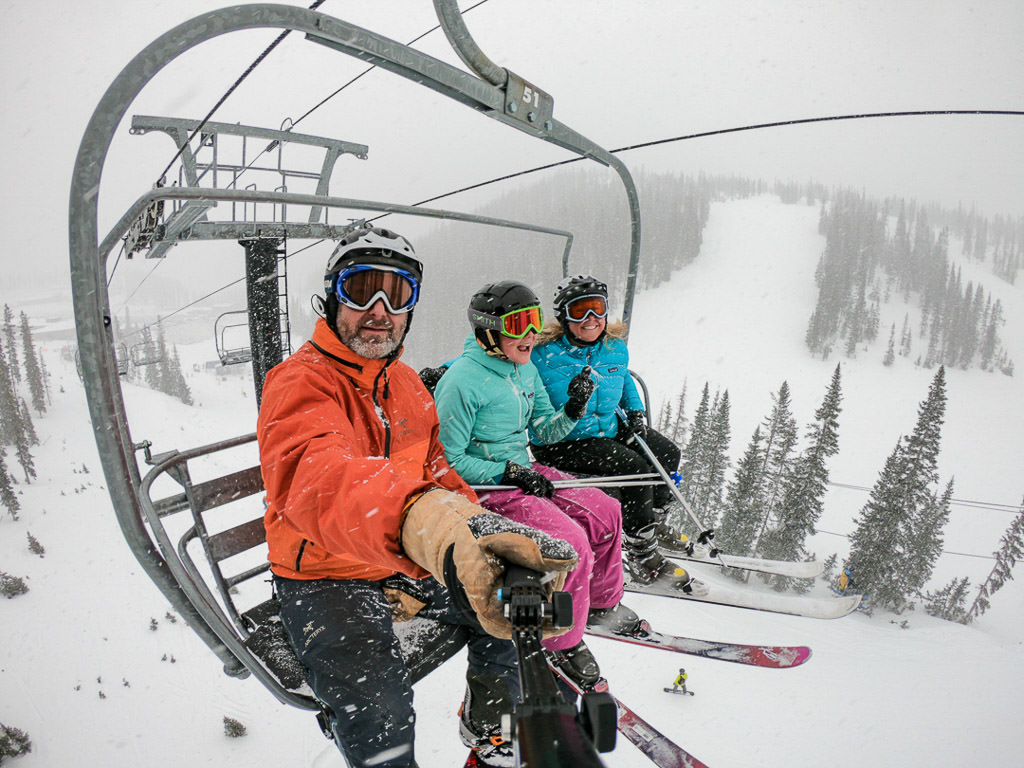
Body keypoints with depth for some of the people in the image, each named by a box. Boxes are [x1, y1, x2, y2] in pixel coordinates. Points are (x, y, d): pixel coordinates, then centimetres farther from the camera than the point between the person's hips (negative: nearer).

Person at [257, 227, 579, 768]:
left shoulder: (407, 384, 6)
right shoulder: (299, 382, -21)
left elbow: (433, 469, 14)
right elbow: (315, 474, -43)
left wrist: (478, 520, -9)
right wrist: (426, 521, -65)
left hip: (409, 563, 7)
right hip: (325, 577, -7)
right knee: (377, 708, -28)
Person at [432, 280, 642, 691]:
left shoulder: (526, 369, 4)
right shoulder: (462, 382, -22)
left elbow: (544, 430, 10)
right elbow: (448, 460, -18)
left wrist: (572, 410, -11)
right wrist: (508, 474, -23)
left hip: (523, 472, 9)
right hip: (485, 488, -8)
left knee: (605, 511, 2)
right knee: (571, 541, -22)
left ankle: (602, 603, 25)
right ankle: (563, 644, 0)